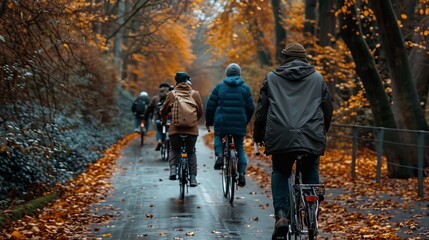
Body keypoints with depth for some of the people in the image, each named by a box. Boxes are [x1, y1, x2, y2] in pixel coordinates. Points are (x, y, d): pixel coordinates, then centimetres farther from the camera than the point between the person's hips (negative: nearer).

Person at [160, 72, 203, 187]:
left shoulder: (171, 94, 3)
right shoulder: (195, 94, 3)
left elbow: (163, 111, 12)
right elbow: (200, 112, 10)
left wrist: (164, 121, 33)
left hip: (175, 129, 0)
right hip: (192, 129, 0)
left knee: (174, 149, 21)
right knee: (191, 152, 15)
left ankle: (173, 167, -2)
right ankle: (193, 177, 9)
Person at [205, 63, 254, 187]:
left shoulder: (219, 86, 4)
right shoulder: (245, 88, 6)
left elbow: (210, 105, 3)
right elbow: (250, 108, 5)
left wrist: (209, 121, 17)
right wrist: (246, 121, 22)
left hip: (222, 122, -1)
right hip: (240, 124, 1)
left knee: (218, 137, 28)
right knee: (240, 148, 12)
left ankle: (219, 155, 0)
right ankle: (242, 173, -3)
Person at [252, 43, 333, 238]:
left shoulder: (271, 78, 12)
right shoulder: (317, 78, 15)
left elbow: (261, 109, 12)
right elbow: (328, 109, 19)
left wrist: (258, 135, 23)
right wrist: (322, 132, 34)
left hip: (280, 137, 0)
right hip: (312, 137, 1)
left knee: (280, 172, 18)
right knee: (311, 171, 25)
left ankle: (281, 215, 0)